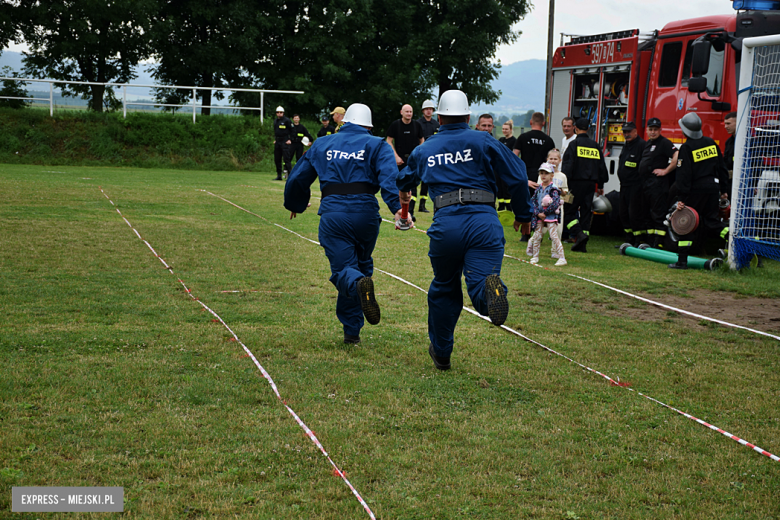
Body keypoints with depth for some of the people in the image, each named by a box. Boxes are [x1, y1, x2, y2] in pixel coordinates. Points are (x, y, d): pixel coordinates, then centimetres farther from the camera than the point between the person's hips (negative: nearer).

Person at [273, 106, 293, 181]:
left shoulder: (287, 120, -7)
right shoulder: (275, 121, 14)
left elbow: (292, 130, -5)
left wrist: (290, 139, -11)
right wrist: (275, 139, 16)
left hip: (285, 142, -8)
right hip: (277, 142, 8)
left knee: (286, 158, -12)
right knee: (277, 159, 8)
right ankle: (279, 176, 15)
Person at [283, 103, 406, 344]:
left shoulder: (322, 145, 18)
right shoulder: (377, 145, 10)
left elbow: (298, 178, 23)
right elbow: (389, 177, -12)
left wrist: (295, 205, 42)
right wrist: (398, 207, -25)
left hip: (332, 214, 0)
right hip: (365, 213, 0)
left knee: (343, 270, -1)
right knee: (362, 263, 19)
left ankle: (359, 285, -39)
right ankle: (352, 330, 18)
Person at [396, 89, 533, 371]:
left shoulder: (424, 150, 20)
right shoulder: (484, 142, 12)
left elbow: (403, 182, 38)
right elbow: (518, 177, 5)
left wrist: (403, 194, 63)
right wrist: (523, 215, 19)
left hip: (446, 225, 2)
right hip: (484, 223, -2)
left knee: (444, 289, 22)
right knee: (480, 286, -11)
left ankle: (441, 352, 33)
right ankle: (490, 288, -49)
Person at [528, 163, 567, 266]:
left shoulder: (553, 189, -8)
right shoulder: (539, 188, 9)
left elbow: (555, 204, -15)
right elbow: (533, 201, 4)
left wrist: (545, 213, -14)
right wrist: (538, 213, -9)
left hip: (551, 216, -6)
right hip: (539, 216, 6)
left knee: (554, 236, -10)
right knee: (537, 236, 8)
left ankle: (562, 258, -7)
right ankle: (535, 257, 21)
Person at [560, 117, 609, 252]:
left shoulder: (574, 144, -4)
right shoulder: (595, 146, 13)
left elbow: (567, 166, -12)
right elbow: (602, 167, 19)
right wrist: (601, 186, 26)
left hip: (576, 182, -5)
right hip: (591, 183, 5)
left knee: (569, 211, 2)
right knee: (586, 212, 7)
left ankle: (579, 234, -19)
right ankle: (582, 245, 6)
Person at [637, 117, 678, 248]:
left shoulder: (664, 143, -9)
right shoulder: (647, 143, 19)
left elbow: (677, 157, -21)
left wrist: (666, 170, -15)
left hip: (657, 183, -10)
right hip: (644, 183, 10)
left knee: (658, 215, -9)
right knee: (644, 214, 13)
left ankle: (658, 244, -10)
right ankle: (643, 241, 20)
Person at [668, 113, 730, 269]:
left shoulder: (686, 148, -10)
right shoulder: (711, 143, 9)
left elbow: (683, 175, -13)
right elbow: (722, 167, 13)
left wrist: (681, 198, -12)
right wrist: (723, 190, 20)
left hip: (696, 190, -6)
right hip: (712, 187, 6)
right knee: (712, 220, 16)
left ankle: (682, 260, 1)